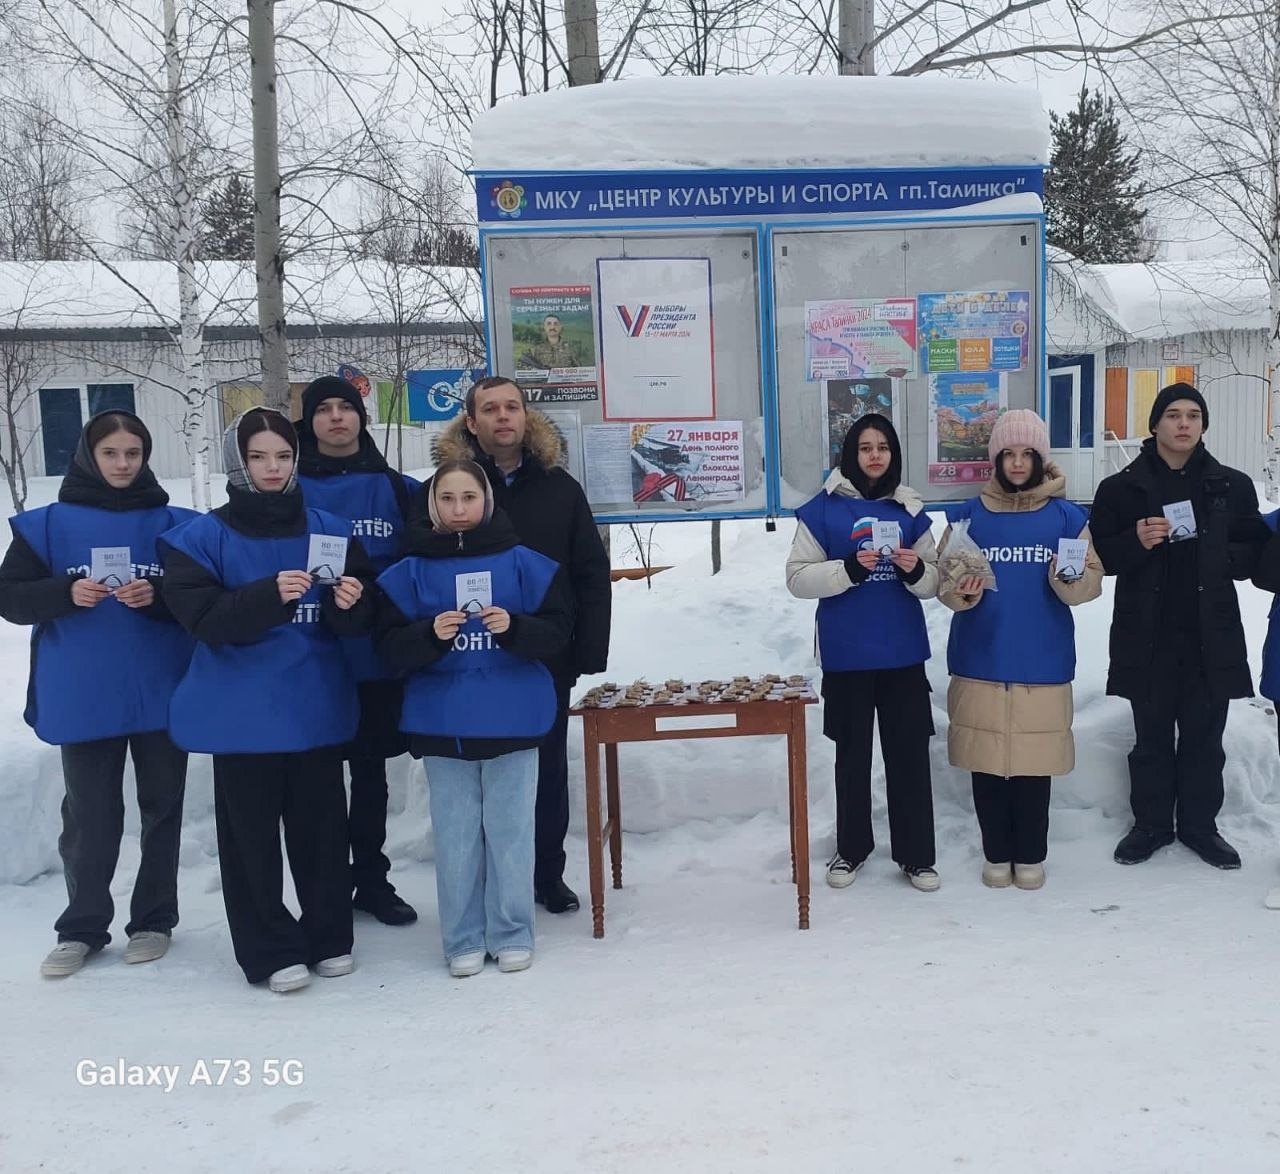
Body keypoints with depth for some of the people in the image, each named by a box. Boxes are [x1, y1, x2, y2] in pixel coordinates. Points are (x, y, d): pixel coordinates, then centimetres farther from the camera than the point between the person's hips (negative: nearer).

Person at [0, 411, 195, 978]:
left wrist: (157, 597, -18)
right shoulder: (49, 524, 2)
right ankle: (82, 927, 21)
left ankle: (154, 919, 23)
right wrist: (66, 593, -17)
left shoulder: (174, 523, 2)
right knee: (89, 816, 6)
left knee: (163, 808, 9)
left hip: (161, 693, 1)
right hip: (84, 697, 0)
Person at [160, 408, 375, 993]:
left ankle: (330, 937, 25)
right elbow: (203, 617, -14)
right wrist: (270, 594, -27)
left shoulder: (330, 530, 6)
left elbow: (359, 620, 4)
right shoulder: (203, 538, -1)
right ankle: (271, 950, 18)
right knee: (250, 832, 4)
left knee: (321, 824, 10)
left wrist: (349, 603, -19)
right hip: (241, 711, -2)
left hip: (317, 705, 2)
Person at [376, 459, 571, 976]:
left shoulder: (522, 561, 0)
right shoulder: (411, 571, 2)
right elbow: (392, 646, -1)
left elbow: (557, 629, -1)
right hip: (441, 722, 1)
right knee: (455, 834, 8)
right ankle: (464, 940, 22)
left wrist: (513, 627, -19)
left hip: (511, 719, -1)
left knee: (510, 830, 8)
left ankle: (512, 934, 22)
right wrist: (431, 634, -19)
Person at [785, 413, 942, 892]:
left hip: (903, 654, 2)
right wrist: (849, 569, -21)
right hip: (847, 655, -2)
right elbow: (798, 578, -7)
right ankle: (851, 847, 27)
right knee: (852, 754, 12)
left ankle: (916, 854, 18)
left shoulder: (910, 510, 6)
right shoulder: (823, 509, -2)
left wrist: (916, 571, -15)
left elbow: (933, 583, 7)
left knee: (910, 753, 6)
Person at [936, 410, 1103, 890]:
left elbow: (1092, 581, 2)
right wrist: (959, 593, -17)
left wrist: (1070, 580, -20)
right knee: (986, 762, 6)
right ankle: (996, 854, 22)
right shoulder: (969, 515, 5)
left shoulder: (1066, 516, 5)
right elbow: (942, 577, 4)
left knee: (1035, 761, 6)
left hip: (1042, 663, 0)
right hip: (981, 661, 1)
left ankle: (1031, 855, 22)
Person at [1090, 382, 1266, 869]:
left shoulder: (1233, 486, 5)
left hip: (1212, 636, 1)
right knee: (1152, 738, 10)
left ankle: (1200, 826, 25)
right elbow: (1099, 555, 0)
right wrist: (1136, 543, -18)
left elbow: (1256, 552, 8)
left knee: (1204, 737, 10)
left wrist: (1217, 556, -10)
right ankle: (1151, 824, 24)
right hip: (1147, 637, -1)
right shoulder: (1121, 487, 1)